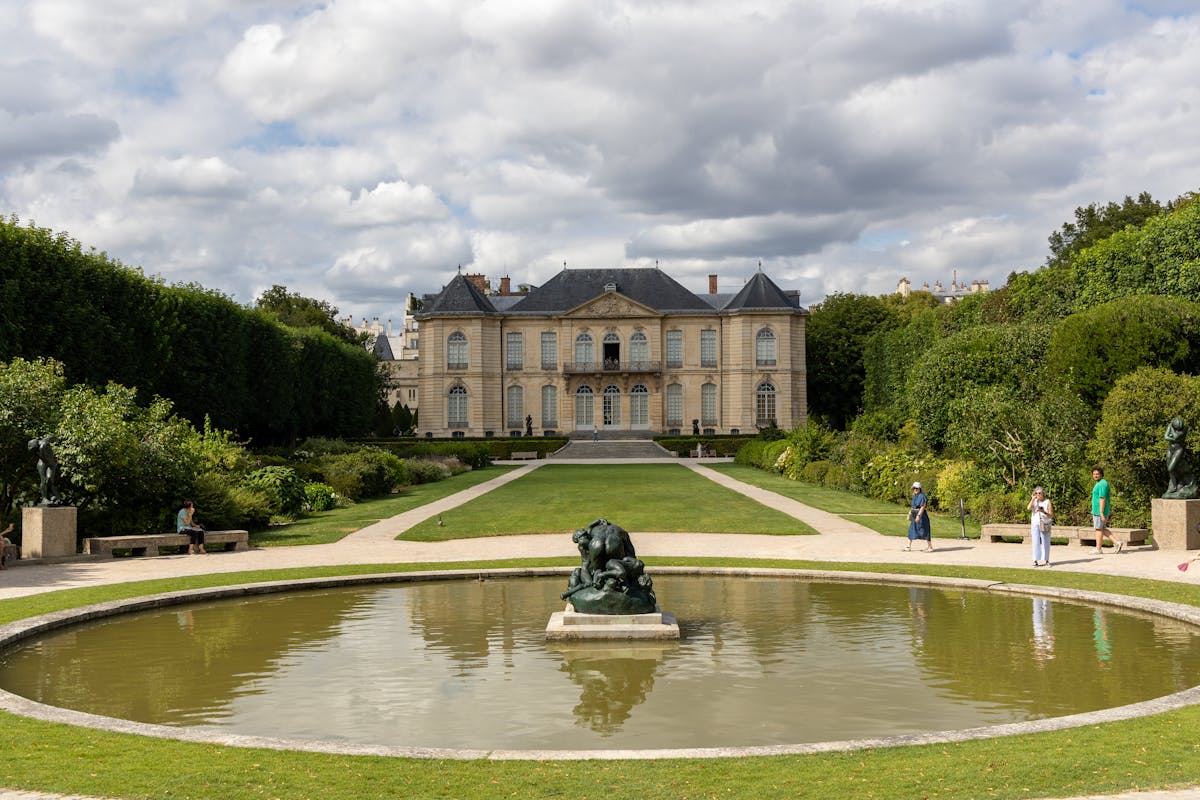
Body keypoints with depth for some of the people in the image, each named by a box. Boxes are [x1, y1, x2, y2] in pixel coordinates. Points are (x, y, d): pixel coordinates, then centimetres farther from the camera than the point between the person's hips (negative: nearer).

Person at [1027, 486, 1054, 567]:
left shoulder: (1047, 502, 2)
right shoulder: (1034, 501, 9)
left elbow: (1051, 515, -3)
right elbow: (1029, 508, -11)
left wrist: (1044, 512, -20)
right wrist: (1033, 499, -8)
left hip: (1045, 525, -2)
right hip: (1035, 524, 2)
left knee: (1045, 542, 0)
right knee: (1036, 542, -2)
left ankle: (1045, 560, 7)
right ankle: (1036, 560, -1)